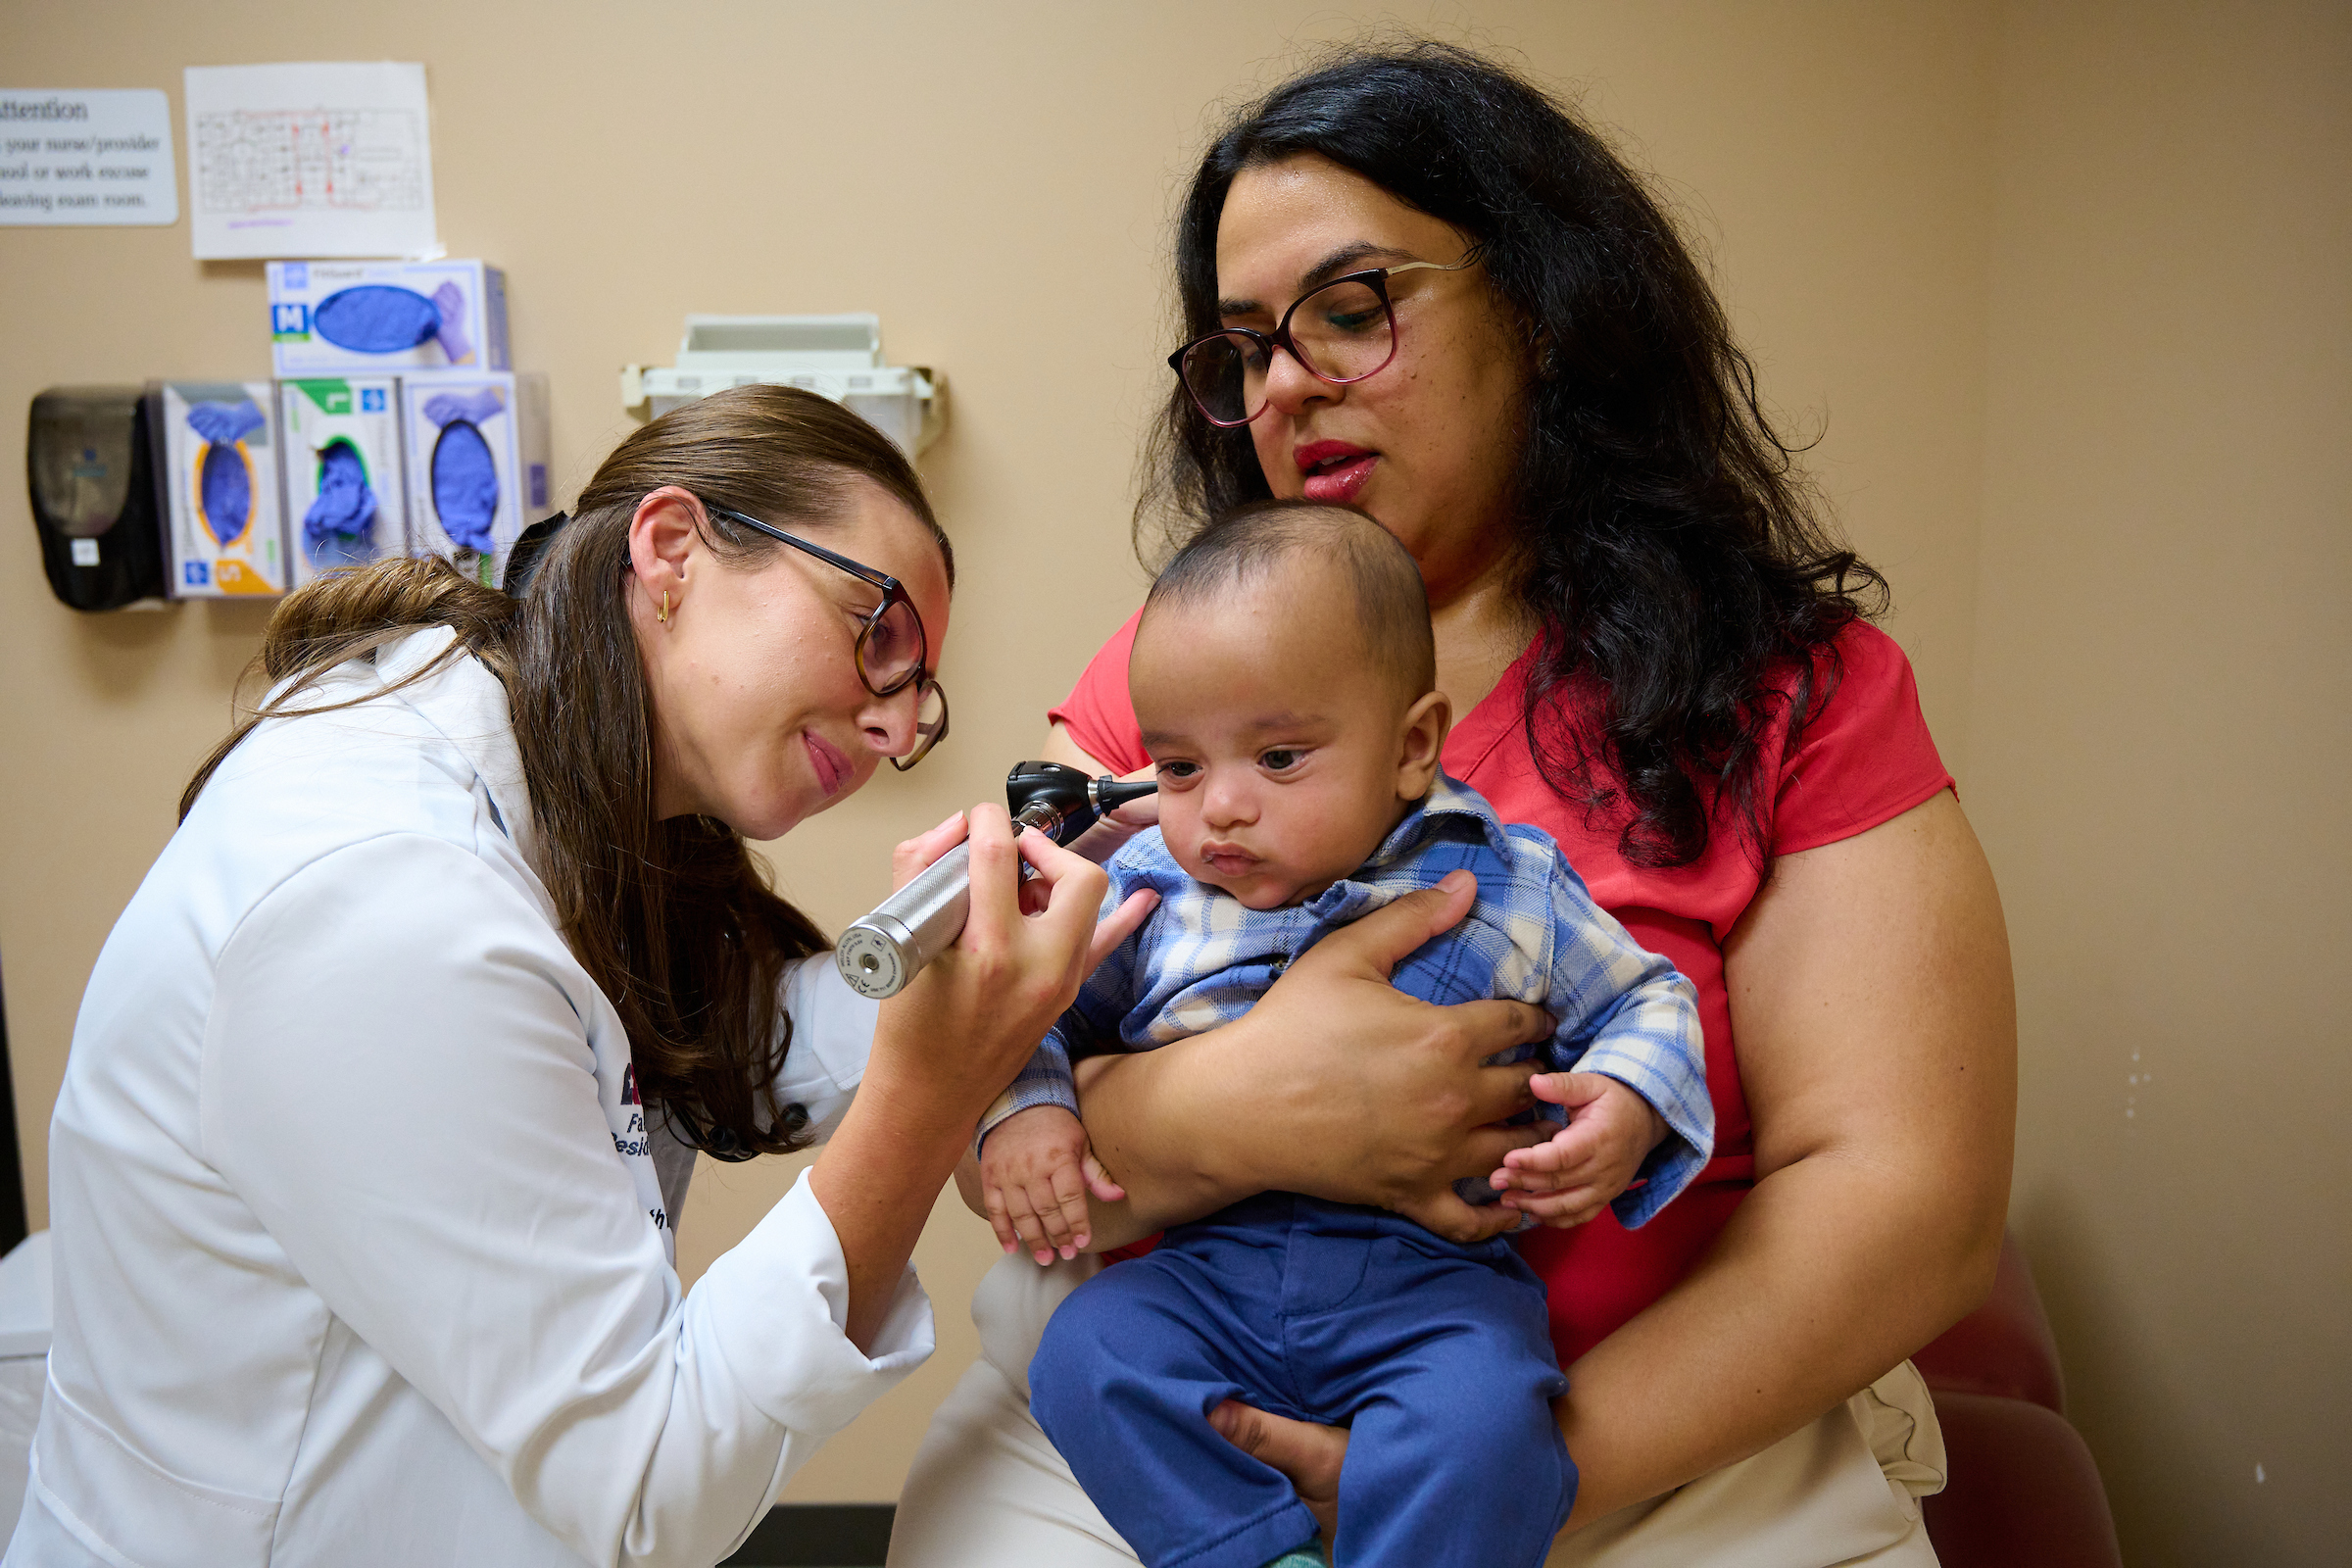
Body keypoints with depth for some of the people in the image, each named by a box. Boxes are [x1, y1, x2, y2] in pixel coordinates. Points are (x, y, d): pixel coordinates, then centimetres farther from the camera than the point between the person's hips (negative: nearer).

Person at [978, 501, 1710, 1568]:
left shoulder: (1508, 890, 0)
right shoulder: (1146, 891, 5)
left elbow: (1641, 1002, 11)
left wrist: (1627, 1108, -10)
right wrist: (1019, 1109, -5)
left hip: (1437, 1275, -2)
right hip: (1211, 1265, 3)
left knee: (1483, 1418, -31)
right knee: (1085, 1354, -21)